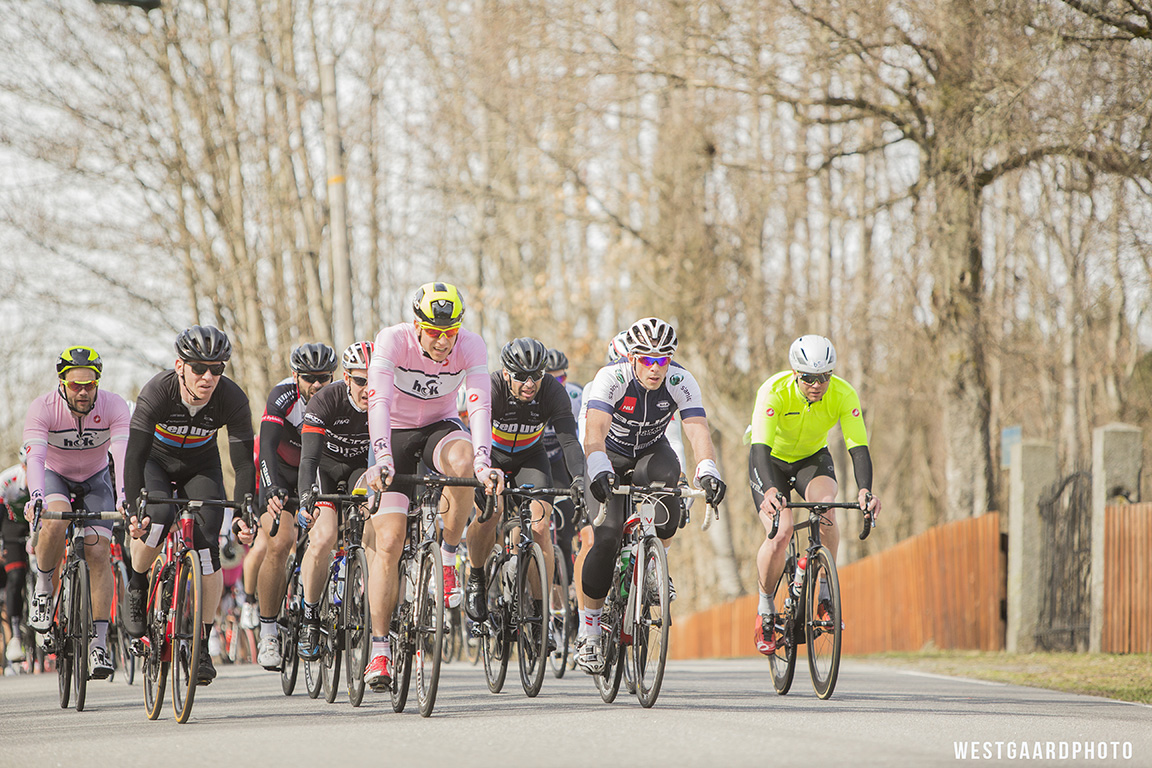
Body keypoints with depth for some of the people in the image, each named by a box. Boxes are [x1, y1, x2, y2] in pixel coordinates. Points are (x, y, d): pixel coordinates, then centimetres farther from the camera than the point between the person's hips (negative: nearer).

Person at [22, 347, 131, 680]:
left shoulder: (113, 406, -25)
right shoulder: (43, 408, -27)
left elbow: (123, 452, -38)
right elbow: (35, 457, -39)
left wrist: (124, 496, -54)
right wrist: (36, 497, -57)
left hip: (95, 480, 1)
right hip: (54, 476, -1)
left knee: (99, 553, -15)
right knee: (55, 523, -34)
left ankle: (99, 644, -11)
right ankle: (43, 587, -7)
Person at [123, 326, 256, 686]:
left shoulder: (232, 398, -28)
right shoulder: (157, 392, -33)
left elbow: (244, 462, -27)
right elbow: (135, 454, -34)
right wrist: (134, 510, -44)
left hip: (201, 465, 2)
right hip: (156, 461, -1)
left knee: (208, 547, -16)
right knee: (158, 517, -32)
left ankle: (202, 645, -5)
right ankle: (136, 584, -3)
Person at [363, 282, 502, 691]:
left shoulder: (471, 346, -21)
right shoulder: (393, 341, -25)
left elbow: (480, 406, -31)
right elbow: (379, 402, -35)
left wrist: (482, 463, -45)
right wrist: (383, 459, -48)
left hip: (440, 427, 1)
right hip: (395, 434, -1)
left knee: (463, 461, -37)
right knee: (387, 541, -13)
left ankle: (447, 558, -15)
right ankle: (379, 649, -6)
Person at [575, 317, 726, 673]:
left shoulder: (681, 381, -23)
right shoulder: (611, 378, -30)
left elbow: (698, 430, -34)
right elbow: (595, 431, -44)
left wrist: (708, 471, -54)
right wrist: (599, 470, -63)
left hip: (651, 451, 2)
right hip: (609, 456, -2)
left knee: (667, 474, -35)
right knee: (608, 537, -21)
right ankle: (588, 632, -4)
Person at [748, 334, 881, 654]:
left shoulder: (844, 395, -26)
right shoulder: (774, 392, -33)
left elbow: (858, 447, -31)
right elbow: (761, 447, -42)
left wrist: (865, 490, -50)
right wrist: (770, 490, -61)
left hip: (813, 458, 2)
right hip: (772, 460, -2)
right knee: (780, 533, -23)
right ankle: (765, 611, -1)